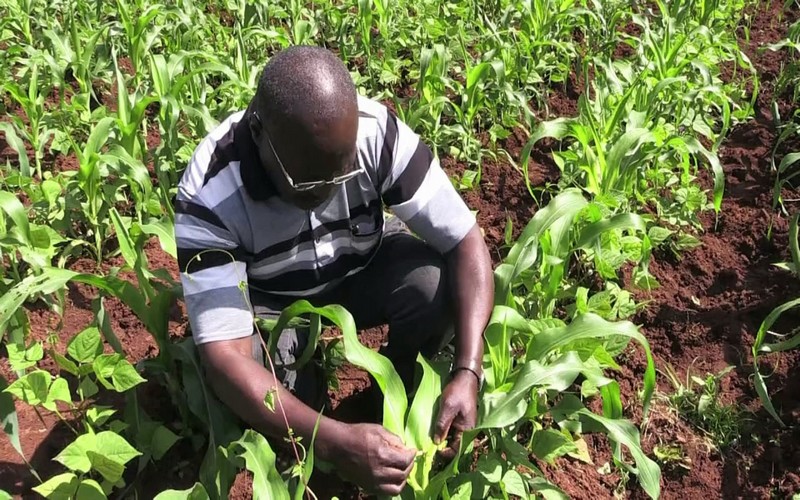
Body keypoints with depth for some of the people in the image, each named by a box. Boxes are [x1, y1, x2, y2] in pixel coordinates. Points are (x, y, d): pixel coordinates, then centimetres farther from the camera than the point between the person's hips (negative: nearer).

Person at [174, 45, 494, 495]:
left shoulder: (378, 132, -30)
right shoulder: (210, 195, -34)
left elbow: (465, 242, -25)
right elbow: (226, 355, -36)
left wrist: (468, 371, -38)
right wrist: (335, 442, -47)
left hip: (363, 266, 2)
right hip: (269, 298, -1)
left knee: (437, 286, -29)